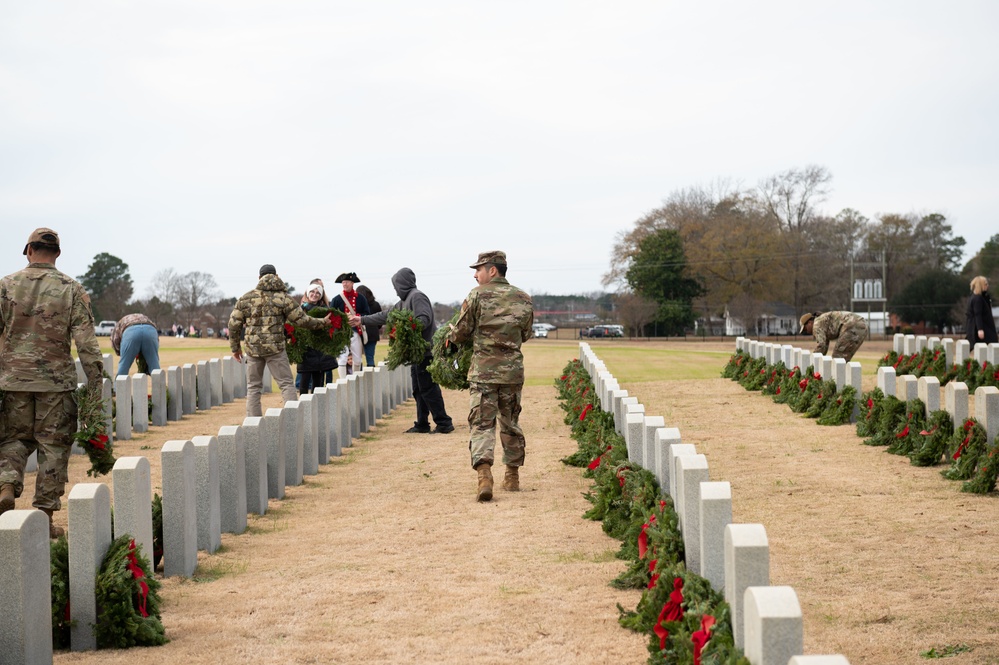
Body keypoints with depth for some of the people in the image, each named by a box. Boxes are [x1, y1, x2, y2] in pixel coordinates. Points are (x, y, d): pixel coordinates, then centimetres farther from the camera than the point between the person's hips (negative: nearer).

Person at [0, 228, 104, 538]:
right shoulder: (71, 289, -2)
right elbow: (86, 341, -5)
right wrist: (95, 382, 0)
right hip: (56, 382, -1)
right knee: (53, 448, 6)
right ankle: (44, 516, 8)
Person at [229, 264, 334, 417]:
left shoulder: (245, 298, 5)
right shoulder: (282, 298, -3)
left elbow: (234, 324, 6)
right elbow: (301, 319, 0)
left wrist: (235, 347, 17)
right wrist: (323, 323, 14)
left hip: (252, 348, 3)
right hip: (275, 347, -2)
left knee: (253, 387, 11)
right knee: (286, 384, 3)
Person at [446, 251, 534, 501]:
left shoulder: (477, 296, -7)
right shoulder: (524, 299, 6)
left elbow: (461, 334, -3)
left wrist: (450, 336, 18)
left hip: (483, 371, -4)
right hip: (513, 371, 4)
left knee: (482, 424, -3)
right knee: (510, 424, 17)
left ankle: (484, 476, -22)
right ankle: (512, 477, 24)